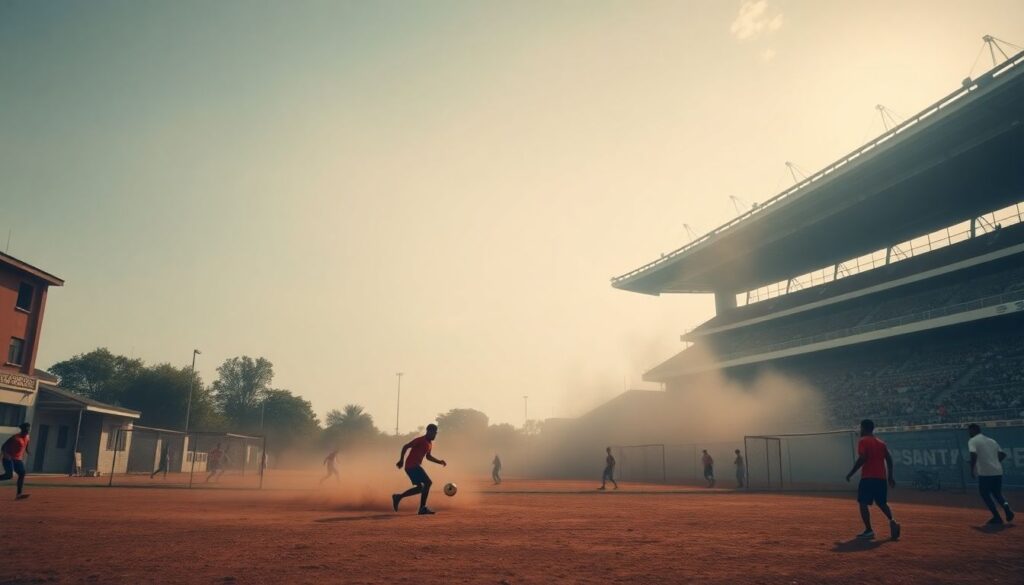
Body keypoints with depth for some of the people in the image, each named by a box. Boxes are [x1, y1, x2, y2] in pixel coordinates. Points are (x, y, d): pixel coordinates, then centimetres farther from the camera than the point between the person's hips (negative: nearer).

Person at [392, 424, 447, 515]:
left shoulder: (430, 443, 15)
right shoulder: (420, 440, -13)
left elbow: (428, 456, 28)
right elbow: (405, 447, -17)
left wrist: (440, 462, 18)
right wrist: (401, 460, -21)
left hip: (415, 466, 10)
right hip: (412, 465, -10)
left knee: (420, 488, 12)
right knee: (428, 483, -12)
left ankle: (398, 497, 18)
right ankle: (423, 508, -7)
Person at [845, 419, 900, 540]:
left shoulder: (863, 441, -6)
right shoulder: (881, 442, 14)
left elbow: (862, 459, -16)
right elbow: (889, 459, 11)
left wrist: (851, 473, -11)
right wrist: (890, 476, 17)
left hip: (868, 477, -7)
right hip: (881, 477, 7)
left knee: (863, 503, 0)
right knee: (882, 503, 19)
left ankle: (869, 530, -5)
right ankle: (892, 521, -5)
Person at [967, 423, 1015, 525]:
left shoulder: (972, 441, -2)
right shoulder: (992, 440, 17)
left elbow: (973, 455, -18)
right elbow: (1003, 454, 16)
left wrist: (972, 469, -10)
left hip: (985, 472, -6)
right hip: (998, 471, 6)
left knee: (985, 494, 8)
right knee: (997, 493, 21)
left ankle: (997, 518, 5)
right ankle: (1005, 505, -8)